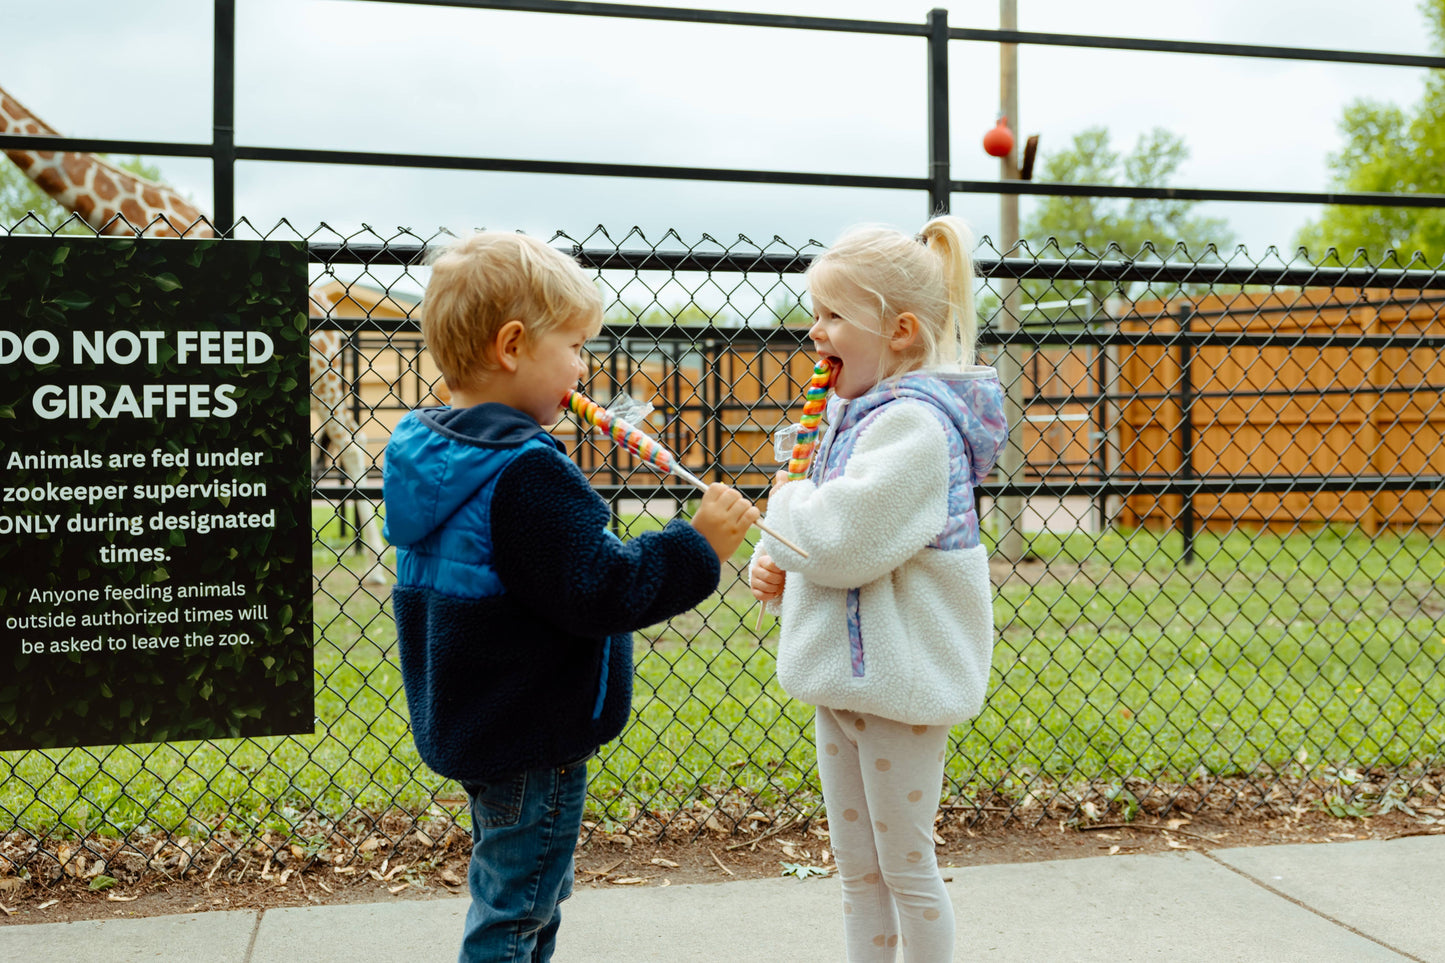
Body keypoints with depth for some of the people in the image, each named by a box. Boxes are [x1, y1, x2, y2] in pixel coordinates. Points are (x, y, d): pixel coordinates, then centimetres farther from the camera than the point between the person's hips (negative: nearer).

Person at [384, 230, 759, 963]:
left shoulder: (425, 453, 4)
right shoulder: (526, 473, -27)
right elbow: (602, 589, -27)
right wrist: (698, 545, -20)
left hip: (472, 728, 10)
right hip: (532, 739, -10)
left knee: (508, 895, 25)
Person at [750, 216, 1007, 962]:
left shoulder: (912, 424, -20)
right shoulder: (854, 413, 10)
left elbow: (842, 540, -30)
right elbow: (820, 530, 20)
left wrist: (784, 503, -10)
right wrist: (773, 564, -1)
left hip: (898, 676, -9)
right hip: (846, 675, 9)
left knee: (905, 866, 7)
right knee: (856, 867, 19)